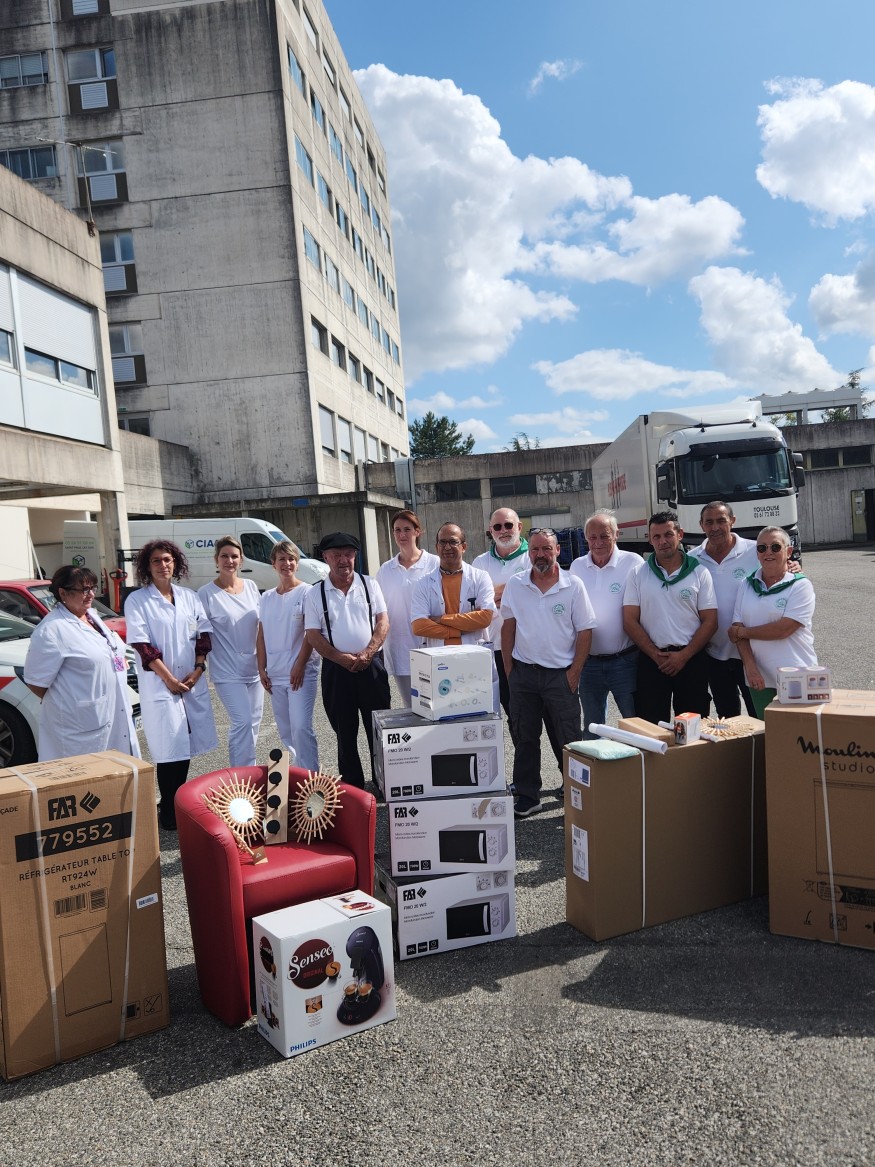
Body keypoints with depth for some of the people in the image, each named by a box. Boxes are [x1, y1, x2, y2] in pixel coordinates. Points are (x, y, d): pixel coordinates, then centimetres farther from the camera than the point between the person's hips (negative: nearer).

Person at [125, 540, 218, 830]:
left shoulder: (190, 597, 11)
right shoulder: (136, 600, -3)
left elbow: (203, 636, 9)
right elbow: (142, 645, -9)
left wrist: (197, 670, -5)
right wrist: (169, 679, -12)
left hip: (193, 683, 5)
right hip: (159, 685, -4)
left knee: (186, 745, 9)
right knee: (169, 750, -4)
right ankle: (169, 811, 7)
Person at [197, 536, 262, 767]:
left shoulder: (251, 587, 6)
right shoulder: (206, 593, -8)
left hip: (254, 668, 5)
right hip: (228, 672, -5)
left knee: (254, 722, 12)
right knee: (243, 722, -13)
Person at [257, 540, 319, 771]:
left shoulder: (306, 592, -4)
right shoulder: (266, 598, 12)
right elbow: (261, 635, 13)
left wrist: (299, 665, -15)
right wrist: (262, 668, 6)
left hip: (301, 671, -6)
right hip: (274, 674, 6)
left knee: (301, 727, -12)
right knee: (285, 731, 12)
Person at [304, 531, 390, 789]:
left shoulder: (369, 584, 5)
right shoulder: (315, 593, 3)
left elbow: (383, 621, 1)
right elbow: (313, 635, -1)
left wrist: (367, 653, -13)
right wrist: (341, 658, -13)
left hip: (371, 666, 0)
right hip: (336, 669, 0)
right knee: (345, 732, 10)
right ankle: (352, 785, 23)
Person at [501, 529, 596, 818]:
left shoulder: (573, 586, -4)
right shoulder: (515, 585, 2)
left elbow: (585, 630, -3)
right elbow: (508, 627, 7)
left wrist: (575, 672, -8)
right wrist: (508, 667, 3)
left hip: (561, 674, -2)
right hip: (523, 672, 3)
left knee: (569, 739, 3)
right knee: (525, 738, 12)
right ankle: (527, 797, 23)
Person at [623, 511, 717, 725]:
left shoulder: (699, 572, 4)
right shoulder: (638, 574, 5)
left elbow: (710, 621, 1)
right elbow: (630, 621, 1)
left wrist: (684, 655, -9)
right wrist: (655, 654, -8)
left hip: (691, 659, 0)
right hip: (651, 660, 0)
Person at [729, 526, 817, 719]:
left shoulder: (800, 585, -5)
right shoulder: (747, 585, 9)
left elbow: (784, 629, -16)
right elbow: (738, 628, 2)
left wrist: (742, 632, -5)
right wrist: (750, 667, -10)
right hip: (760, 679, 4)